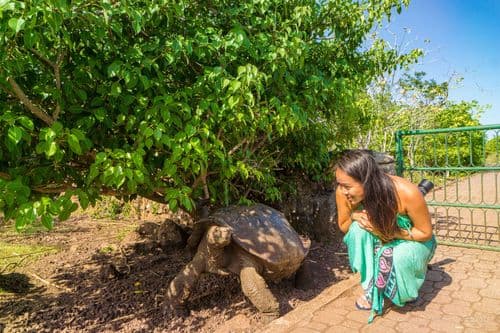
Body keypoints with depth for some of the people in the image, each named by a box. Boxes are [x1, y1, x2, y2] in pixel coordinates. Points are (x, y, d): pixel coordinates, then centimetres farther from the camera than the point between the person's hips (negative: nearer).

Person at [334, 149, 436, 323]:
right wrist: (354, 216, -30)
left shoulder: (406, 193, -36)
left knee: (400, 257, -34)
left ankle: (407, 291, 2)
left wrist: (390, 232, -32)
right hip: (377, 243, 3)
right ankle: (370, 287, -9)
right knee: (358, 228, -29)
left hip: (414, 240, -2)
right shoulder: (343, 193, -28)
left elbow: (426, 233, -18)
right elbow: (344, 227, -7)